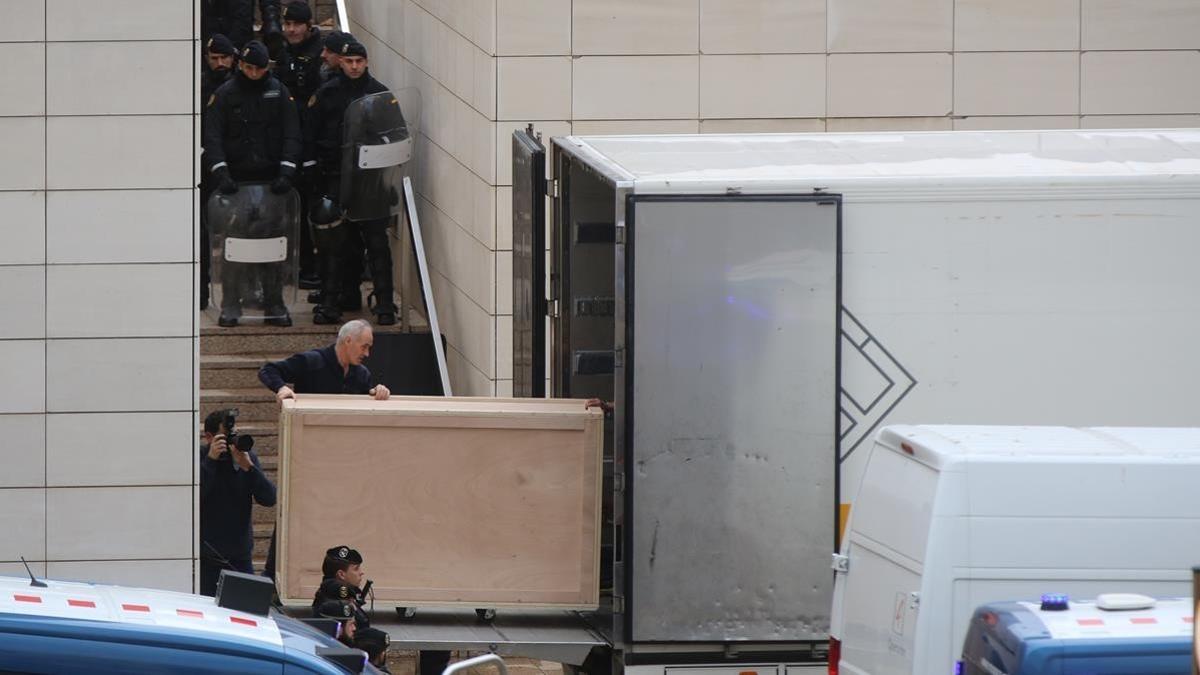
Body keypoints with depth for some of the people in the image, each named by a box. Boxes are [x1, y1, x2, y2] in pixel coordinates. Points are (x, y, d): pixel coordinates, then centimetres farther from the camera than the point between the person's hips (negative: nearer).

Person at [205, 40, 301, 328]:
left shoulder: (279, 93, 7)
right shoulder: (225, 94, 3)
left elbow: (291, 135, 4)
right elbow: (212, 137, -3)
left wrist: (286, 171, -9)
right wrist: (220, 172, -16)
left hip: (271, 178, 1)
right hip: (235, 179, -1)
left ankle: (274, 303, 9)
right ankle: (230, 306, 2)